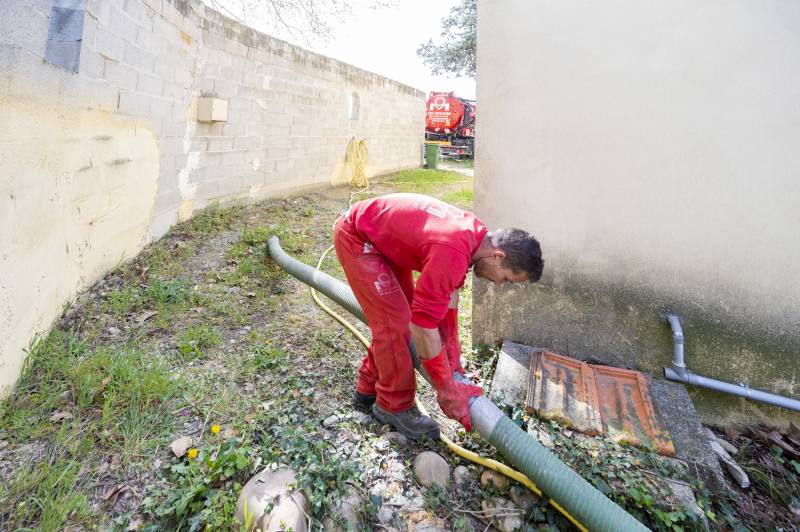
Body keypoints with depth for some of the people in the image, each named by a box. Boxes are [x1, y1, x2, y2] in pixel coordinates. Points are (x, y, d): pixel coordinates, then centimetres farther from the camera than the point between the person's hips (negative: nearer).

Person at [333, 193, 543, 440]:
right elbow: (423, 326, -32)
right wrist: (447, 390, -20)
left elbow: (448, 294, 4)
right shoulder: (453, 253, -35)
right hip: (356, 237, -9)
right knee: (395, 322, -9)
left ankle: (368, 389, 30)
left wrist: (452, 357, 7)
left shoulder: (477, 234, -6)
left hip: (382, 234, 9)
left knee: (394, 318, 13)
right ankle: (394, 406, 11)